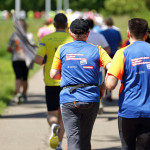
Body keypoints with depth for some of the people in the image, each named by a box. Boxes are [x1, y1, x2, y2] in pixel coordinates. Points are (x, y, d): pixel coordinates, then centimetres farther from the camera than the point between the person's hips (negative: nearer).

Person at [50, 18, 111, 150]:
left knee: (73, 139, -7)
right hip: (91, 99, 2)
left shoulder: (62, 49, 5)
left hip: (68, 99, -2)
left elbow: (53, 75, 5)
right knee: (85, 139, 17)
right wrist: (104, 86, 5)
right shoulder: (97, 50, 4)